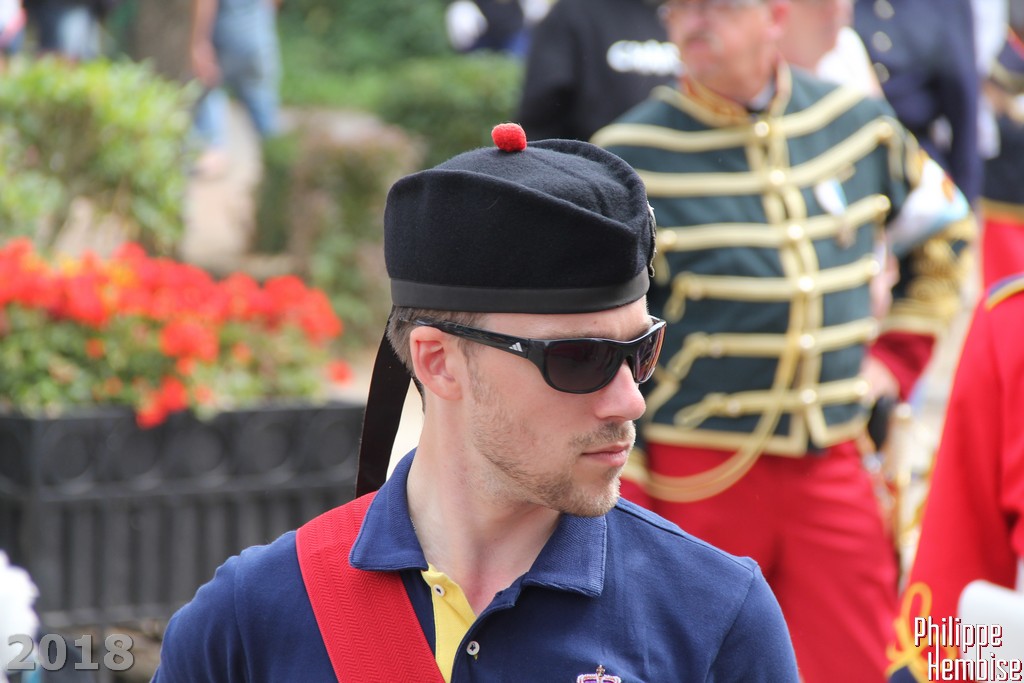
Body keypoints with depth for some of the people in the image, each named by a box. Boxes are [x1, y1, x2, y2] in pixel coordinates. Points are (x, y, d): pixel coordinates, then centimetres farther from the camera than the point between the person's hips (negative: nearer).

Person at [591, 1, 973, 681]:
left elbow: (940, 240, 23)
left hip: (833, 467, 3)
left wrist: (894, 357, 13)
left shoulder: (860, 122, 4)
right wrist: (619, 499, -7)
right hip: (694, 476, -3)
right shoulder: (632, 158, -7)